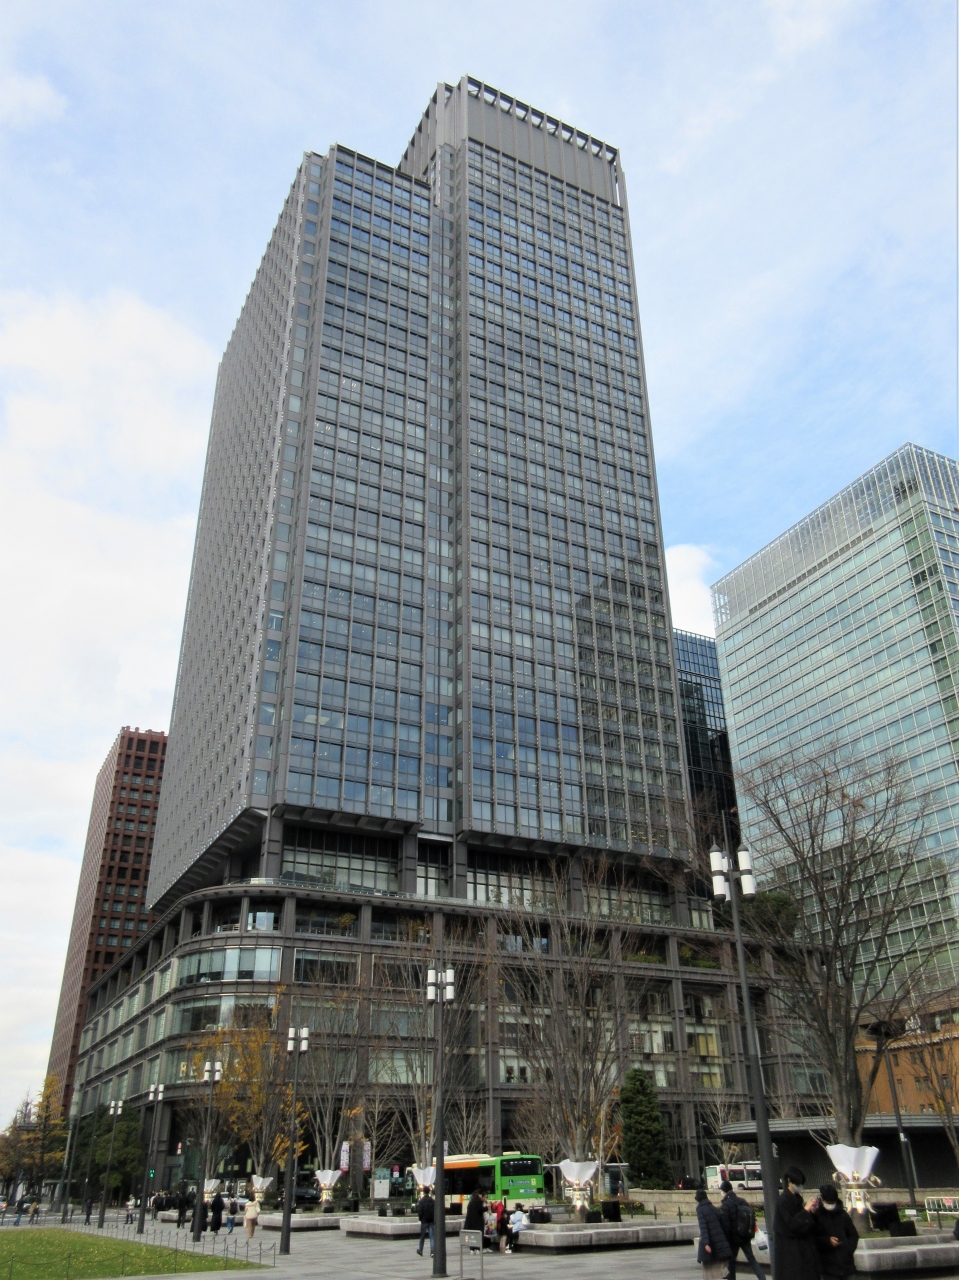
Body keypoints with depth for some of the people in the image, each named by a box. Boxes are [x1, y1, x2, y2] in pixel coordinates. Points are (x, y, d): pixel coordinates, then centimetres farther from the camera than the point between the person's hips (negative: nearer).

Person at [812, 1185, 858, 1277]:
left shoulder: (843, 1214, 10)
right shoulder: (816, 1216, -1)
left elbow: (854, 1235, 16)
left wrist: (849, 1248, -1)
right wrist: (827, 1241, -17)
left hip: (846, 1262, 4)